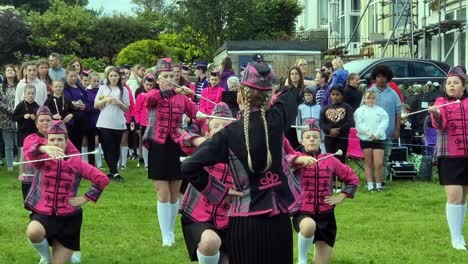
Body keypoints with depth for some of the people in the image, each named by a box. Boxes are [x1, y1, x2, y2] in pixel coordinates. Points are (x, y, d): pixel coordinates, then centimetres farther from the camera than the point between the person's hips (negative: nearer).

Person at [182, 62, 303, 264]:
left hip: (245, 221, -2)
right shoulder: (276, 119, -5)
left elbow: (189, 167, -14)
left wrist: (220, 192, -6)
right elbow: (293, 94, 18)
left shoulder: (229, 133, -10)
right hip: (278, 218, 2)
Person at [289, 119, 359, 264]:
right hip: (303, 213, -3)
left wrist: (340, 197, 4)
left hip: (325, 215, 3)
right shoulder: (298, 158, -3)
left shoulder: (330, 160, 5)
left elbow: (352, 178, 15)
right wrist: (302, 159, -45)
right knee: (309, 225, -39)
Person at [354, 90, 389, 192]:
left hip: (379, 139, 0)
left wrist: (377, 134, -15)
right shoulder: (360, 111, 6)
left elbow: (384, 123, -1)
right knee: (369, 163, 5)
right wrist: (370, 133, -14)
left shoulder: (380, 110, 9)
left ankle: (379, 184, 6)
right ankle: (370, 185, 10)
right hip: (365, 139, 0)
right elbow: (359, 125, -5)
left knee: (379, 163, -7)